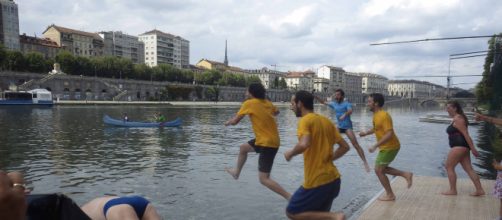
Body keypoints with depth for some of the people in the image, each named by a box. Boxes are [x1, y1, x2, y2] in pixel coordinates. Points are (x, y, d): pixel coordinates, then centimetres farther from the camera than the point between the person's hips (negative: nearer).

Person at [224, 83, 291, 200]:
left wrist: (228, 122, 14)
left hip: (267, 143, -9)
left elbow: (234, 121, -8)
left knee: (264, 179, -6)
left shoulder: (249, 103, -13)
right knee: (243, 148, 28)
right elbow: (276, 112, 27)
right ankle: (236, 172, 48)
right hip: (272, 139, 9)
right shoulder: (267, 102, 6)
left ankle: (290, 197, -7)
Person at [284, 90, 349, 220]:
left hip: (316, 181, -8)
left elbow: (304, 144, -30)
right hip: (333, 179, 8)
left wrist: (290, 153, -11)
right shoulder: (326, 121, 11)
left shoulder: (305, 120, -12)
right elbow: (344, 147, 11)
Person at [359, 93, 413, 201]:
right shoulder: (376, 115, 6)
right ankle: (406, 174, 19)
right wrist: (366, 133, 8)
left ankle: (390, 195, 13)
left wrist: (375, 146, -31)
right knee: (381, 168, 17)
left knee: (378, 170, 0)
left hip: (390, 147, -10)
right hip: (386, 147, 10)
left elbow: (390, 134, -31)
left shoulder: (384, 116, -24)